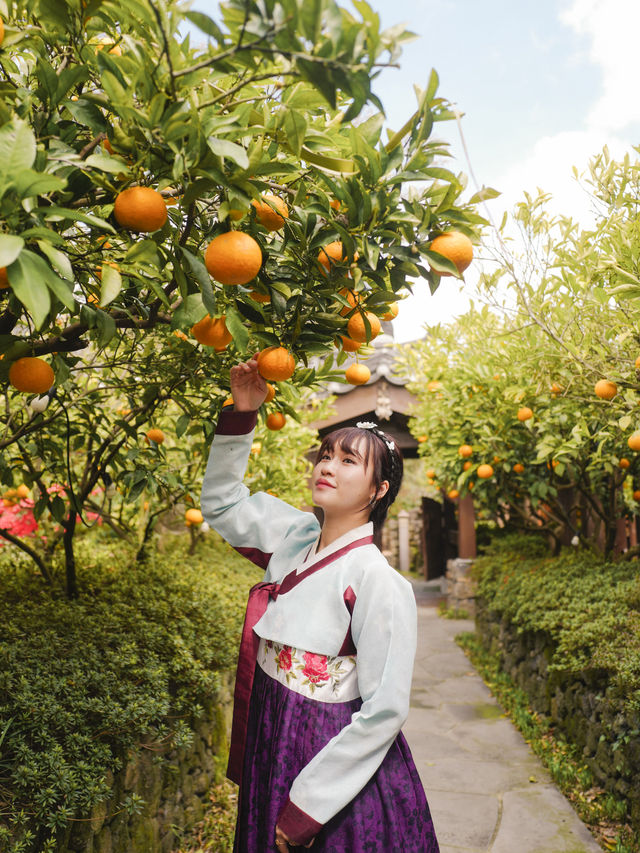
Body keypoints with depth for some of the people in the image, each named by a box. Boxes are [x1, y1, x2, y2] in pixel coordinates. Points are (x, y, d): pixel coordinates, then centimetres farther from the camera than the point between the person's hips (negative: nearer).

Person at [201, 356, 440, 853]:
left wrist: (305, 808, -16)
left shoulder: (380, 582, -20)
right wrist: (242, 414, -3)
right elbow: (221, 500, 10)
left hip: (338, 771, -6)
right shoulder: (295, 536, -2)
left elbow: (384, 712, -20)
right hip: (272, 755, 6)